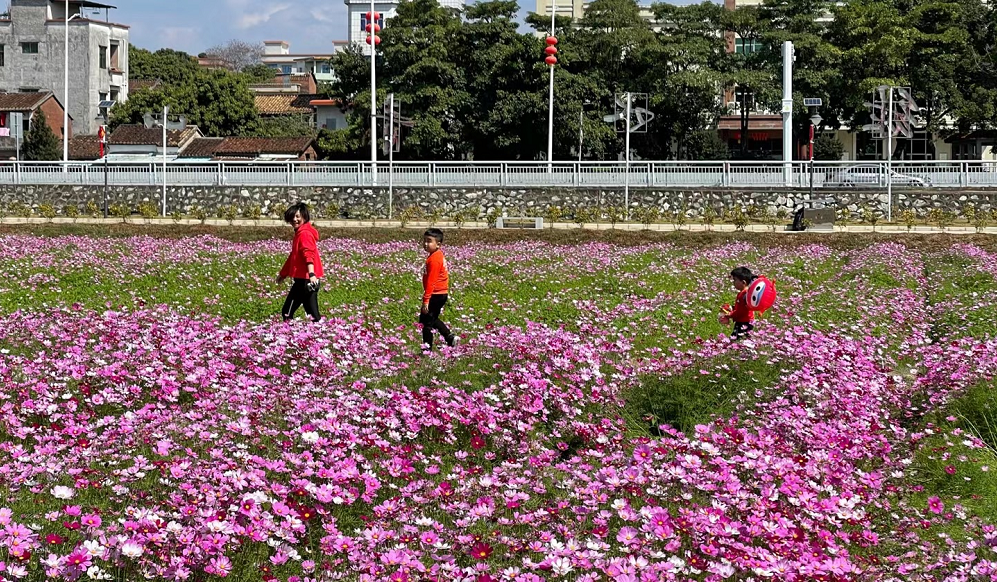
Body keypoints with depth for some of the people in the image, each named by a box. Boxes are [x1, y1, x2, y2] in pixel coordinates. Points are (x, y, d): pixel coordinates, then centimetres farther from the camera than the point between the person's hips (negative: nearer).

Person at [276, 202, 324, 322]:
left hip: (305, 280, -10)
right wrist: (283, 273, 36)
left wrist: (311, 274, -41)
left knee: (287, 313, -3)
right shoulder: (300, 233, 19)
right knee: (313, 314, 8)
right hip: (303, 280, 10)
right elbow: (294, 256, 30)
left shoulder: (304, 233, -12)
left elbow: (309, 254, -28)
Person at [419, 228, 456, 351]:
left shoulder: (433, 259, -21)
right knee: (433, 319, 24)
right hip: (441, 293, 10)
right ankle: (450, 338, 26)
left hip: (435, 295, -10)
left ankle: (427, 348, 5)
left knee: (426, 321, -1)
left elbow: (430, 282, -24)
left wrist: (426, 300, -24)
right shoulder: (438, 255, 9)